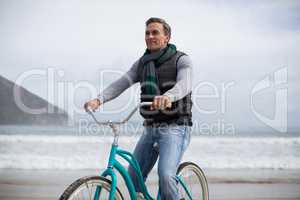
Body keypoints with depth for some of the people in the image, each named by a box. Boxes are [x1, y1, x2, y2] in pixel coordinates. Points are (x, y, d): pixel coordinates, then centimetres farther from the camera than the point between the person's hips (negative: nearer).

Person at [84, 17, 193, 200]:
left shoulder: (182, 60, -4)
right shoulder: (141, 64, 11)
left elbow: (184, 84, -25)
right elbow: (121, 83, -4)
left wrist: (168, 96, -48)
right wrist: (98, 99, -23)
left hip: (175, 128, -6)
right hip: (150, 129, 6)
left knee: (165, 175, -24)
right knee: (133, 178, 7)